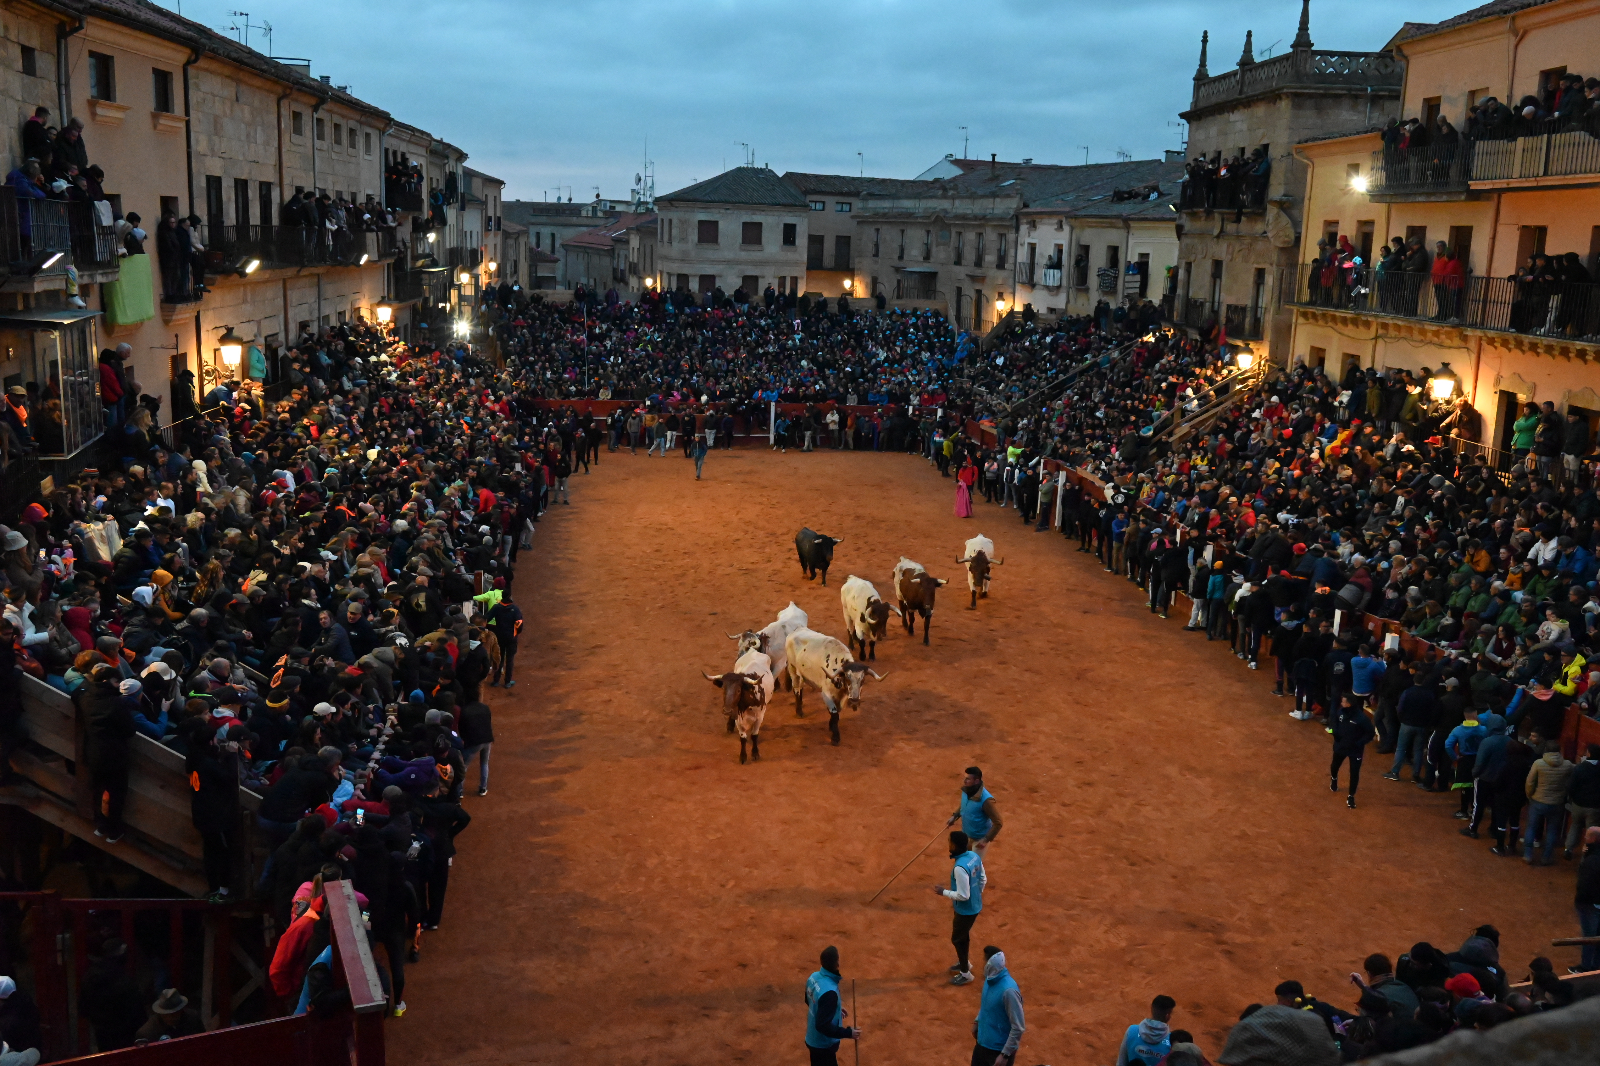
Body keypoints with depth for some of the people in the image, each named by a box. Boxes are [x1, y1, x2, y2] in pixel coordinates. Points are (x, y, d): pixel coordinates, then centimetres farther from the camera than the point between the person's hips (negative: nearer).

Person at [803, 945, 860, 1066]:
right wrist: (848, 1033, -23)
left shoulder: (814, 977, -7)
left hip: (813, 1039, 8)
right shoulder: (829, 992, -34)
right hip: (824, 1045, -8)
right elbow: (823, 1026, -30)